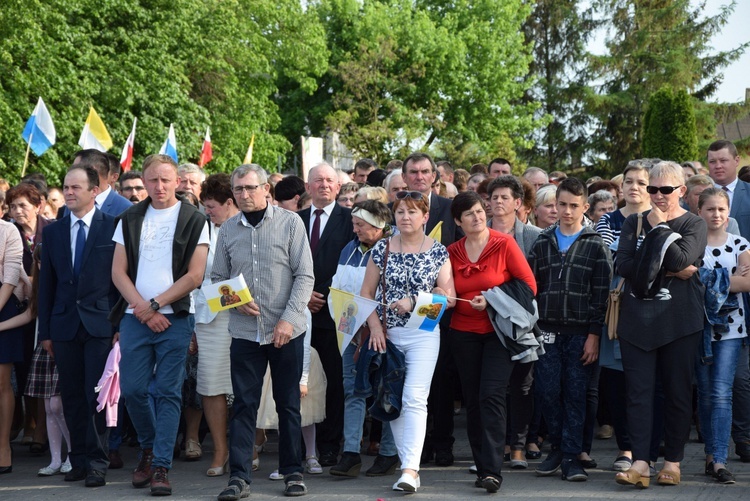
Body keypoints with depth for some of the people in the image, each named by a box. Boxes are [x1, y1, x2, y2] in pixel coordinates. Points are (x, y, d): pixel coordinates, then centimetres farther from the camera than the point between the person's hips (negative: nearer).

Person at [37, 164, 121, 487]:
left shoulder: (113, 227, 0)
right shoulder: (53, 232, 11)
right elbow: (46, 283, 12)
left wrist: (120, 324, -6)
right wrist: (45, 331, 8)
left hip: (100, 324, -4)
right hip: (64, 324, 4)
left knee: (96, 396, -5)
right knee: (72, 397, 8)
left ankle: (97, 463, 2)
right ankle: (79, 460, 16)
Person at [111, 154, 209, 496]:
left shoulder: (193, 220, 1)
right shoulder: (130, 220, 10)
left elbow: (195, 275, -4)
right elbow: (118, 271, 6)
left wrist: (155, 305, -8)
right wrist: (143, 309, -6)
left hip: (176, 317, -3)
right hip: (135, 317, 3)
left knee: (168, 392, -2)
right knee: (133, 388, 1)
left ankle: (161, 466, 1)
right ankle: (149, 448, 24)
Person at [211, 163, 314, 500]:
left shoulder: (290, 223, -3)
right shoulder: (228, 230, 6)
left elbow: (305, 275, -5)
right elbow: (217, 278, 11)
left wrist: (289, 318, -13)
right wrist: (235, 301, -9)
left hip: (286, 330, -2)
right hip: (245, 330, 2)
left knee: (288, 403, 7)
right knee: (244, 405, 1)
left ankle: (293, 472, 18)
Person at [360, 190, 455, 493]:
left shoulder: (438, 252, 1)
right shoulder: (382, 249, 5)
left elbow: (449, 297, -2)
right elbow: (366, 293, 7)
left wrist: (413, 302, -14)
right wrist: (375, 326, -6)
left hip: (423, 334, -3)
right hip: (387, 333, 3)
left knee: (415, 399, -14)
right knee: (393, 401, 5)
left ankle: (410, 469, -18)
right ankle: (409, 463, 14)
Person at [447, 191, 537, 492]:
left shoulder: (504, 244, -6)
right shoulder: (452, 252, 4)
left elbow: (529, 285, -6)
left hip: (499, 331, -4)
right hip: (464, 332, 4)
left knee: (491, 396, -15)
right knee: (472, 400, 5)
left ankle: (492, 470, -16)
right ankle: (482, 466, 14)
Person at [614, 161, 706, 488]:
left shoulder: (693, 225, 4)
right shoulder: (633, 223, 11)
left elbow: (681, 259, -15)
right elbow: (624, 265, -4)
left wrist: (659, 227, -7)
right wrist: (670, 271, -11)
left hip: (678, 322, -2)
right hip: (637, 320, 2)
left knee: (678, 393, 4)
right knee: (638, 392, -4)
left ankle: (673, 461, 14)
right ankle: (640, 463, -7)